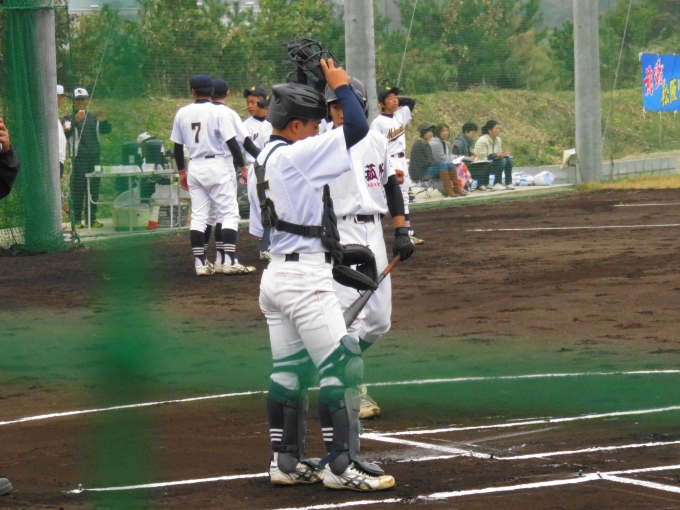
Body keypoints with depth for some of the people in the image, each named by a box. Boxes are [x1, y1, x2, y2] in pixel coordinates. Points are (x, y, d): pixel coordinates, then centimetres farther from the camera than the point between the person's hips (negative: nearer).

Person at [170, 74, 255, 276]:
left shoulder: (182, 113, 4)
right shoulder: (217, 112, -9)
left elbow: (177, 146, 10)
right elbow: (232, 142, -12)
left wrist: (181, 171, 20)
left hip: (194, 167, 5)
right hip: (216, 165, -5)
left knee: (198, 215, 8)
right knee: (229, 212, -2)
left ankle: (200, 263, 5)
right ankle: (228, 261, -11)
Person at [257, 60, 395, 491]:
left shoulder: (267, 157, 10)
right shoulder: (294, 156, -15)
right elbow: (357, 129, -16)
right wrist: (341, 86, -1)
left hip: (277, 273, 10)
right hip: (306, 276, -10)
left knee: (289, 371, 13)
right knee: (342, 365, -6)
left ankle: (287, 462, 18)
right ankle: (340, 465, -5)